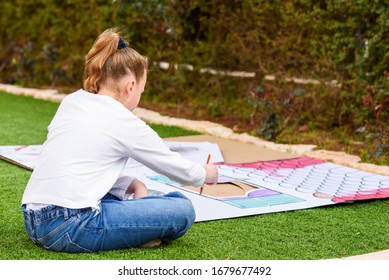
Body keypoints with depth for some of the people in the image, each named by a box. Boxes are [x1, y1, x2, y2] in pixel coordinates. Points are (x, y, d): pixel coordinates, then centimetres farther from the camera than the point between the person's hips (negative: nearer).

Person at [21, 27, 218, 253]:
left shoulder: (70, 102, 14)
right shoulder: (126, 124, -3)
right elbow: (178, 168, 11)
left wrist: (133, 184, 12)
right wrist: (206, 174, 32)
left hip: (33, 222, 8)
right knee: (182, 210, -3)